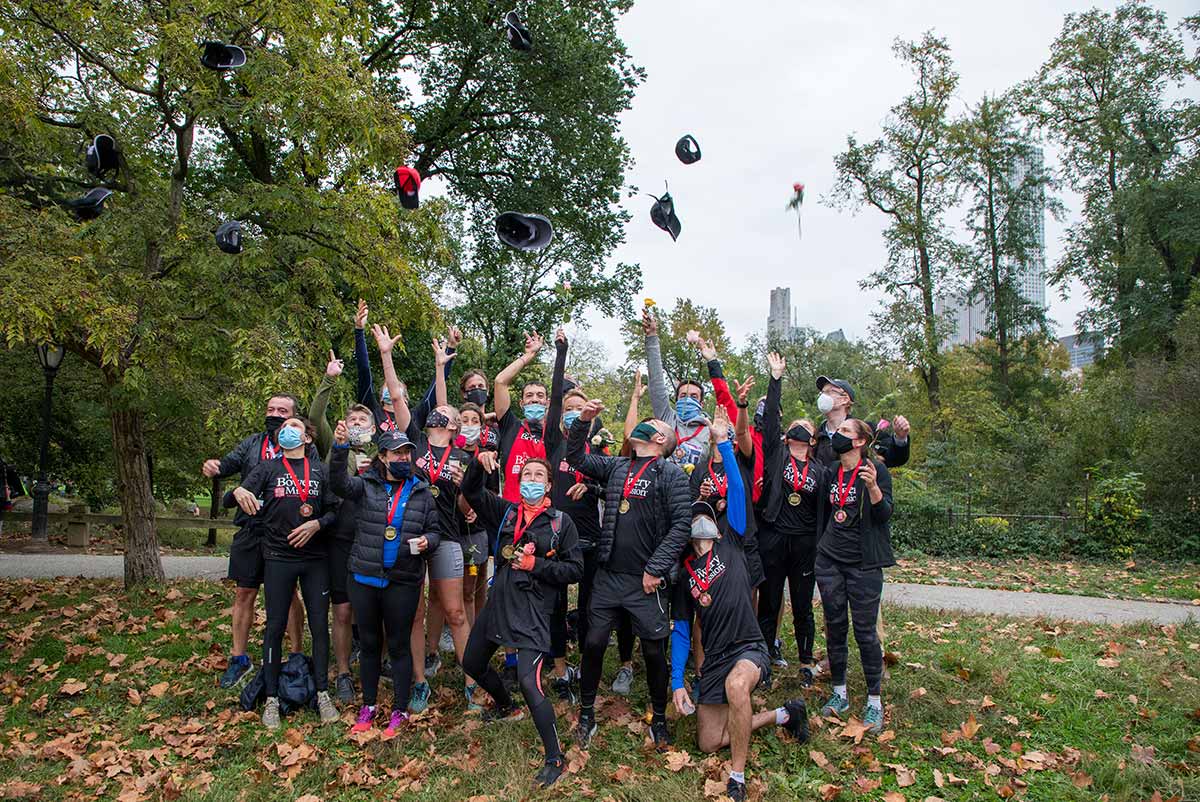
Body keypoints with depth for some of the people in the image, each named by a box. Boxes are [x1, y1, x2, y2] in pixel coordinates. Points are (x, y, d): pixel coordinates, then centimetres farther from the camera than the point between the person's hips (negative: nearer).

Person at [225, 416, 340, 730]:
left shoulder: (320, 470, 7)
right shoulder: (268, 468, 4)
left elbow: (334, 510, 6)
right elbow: (229, 500, -4)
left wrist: (317, 524, -14)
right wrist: (238, 492, -27)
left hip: (315, 557, 1)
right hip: (278, 558, -1)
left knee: (320, 625, 3)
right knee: (275, 627, 3)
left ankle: (323, 694, 14)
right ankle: (272, 700, 14)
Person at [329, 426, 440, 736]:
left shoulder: (421, 492, 5)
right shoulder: (366, 485, 1)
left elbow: (435, 529, 10)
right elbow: (340, 482, -19)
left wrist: (427, 541, -13)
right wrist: (341, 447, -34)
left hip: (403, 582, -1)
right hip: (363, 579, 1)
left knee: (399, 646, 7)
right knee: (369, 643, 14)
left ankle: (400, 711, 20)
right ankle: (368, 705, 30)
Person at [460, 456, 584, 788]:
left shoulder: (561, 521, -4)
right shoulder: (506, 511, 7)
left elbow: (575, 569, -5)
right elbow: (471, 490, 5)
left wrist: (535, 565, -14)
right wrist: (479, 463, -13)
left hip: (533, 610, -6)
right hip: (498, 602, 6)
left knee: (529, 682, -17)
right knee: (472, 664, 22)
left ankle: (554, 759, 0)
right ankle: (506, 707, 52)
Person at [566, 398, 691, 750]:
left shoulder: (672, 474, -4)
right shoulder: (616, 466, 12)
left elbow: (680, 525, -11)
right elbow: (576, 457, 16)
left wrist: (655, 569, -15)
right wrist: (583, 420, 2)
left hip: (646, 581, -4)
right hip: (608, 575, 4)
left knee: (654, 651, 5)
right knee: (593, 644, 5)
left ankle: (659, 719, 25)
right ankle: (586, 714, 24)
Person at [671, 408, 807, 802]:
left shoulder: (730, 541, 1)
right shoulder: (682, 571, 8)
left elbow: (737, 488, -11)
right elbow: (681, 631, 8)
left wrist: (723, 443, -17)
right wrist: (677, 681, -1)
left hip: (749, 649, -5)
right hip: (713, 659, 5)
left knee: (736, 684, -39)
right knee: (709, 743, 5)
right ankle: (782, 715, 24)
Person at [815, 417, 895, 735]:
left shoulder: (875, 469, -7)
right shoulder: (831, 473, 9)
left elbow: (884, 514, -16)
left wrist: (873, 486, -31)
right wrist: (821, 546, 19)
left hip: (863, 564, -5)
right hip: (829, 561, 5)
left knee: (865, 630, -2)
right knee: (835, 626, 9)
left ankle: (874, 700, 11)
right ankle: (839, 693, 21)